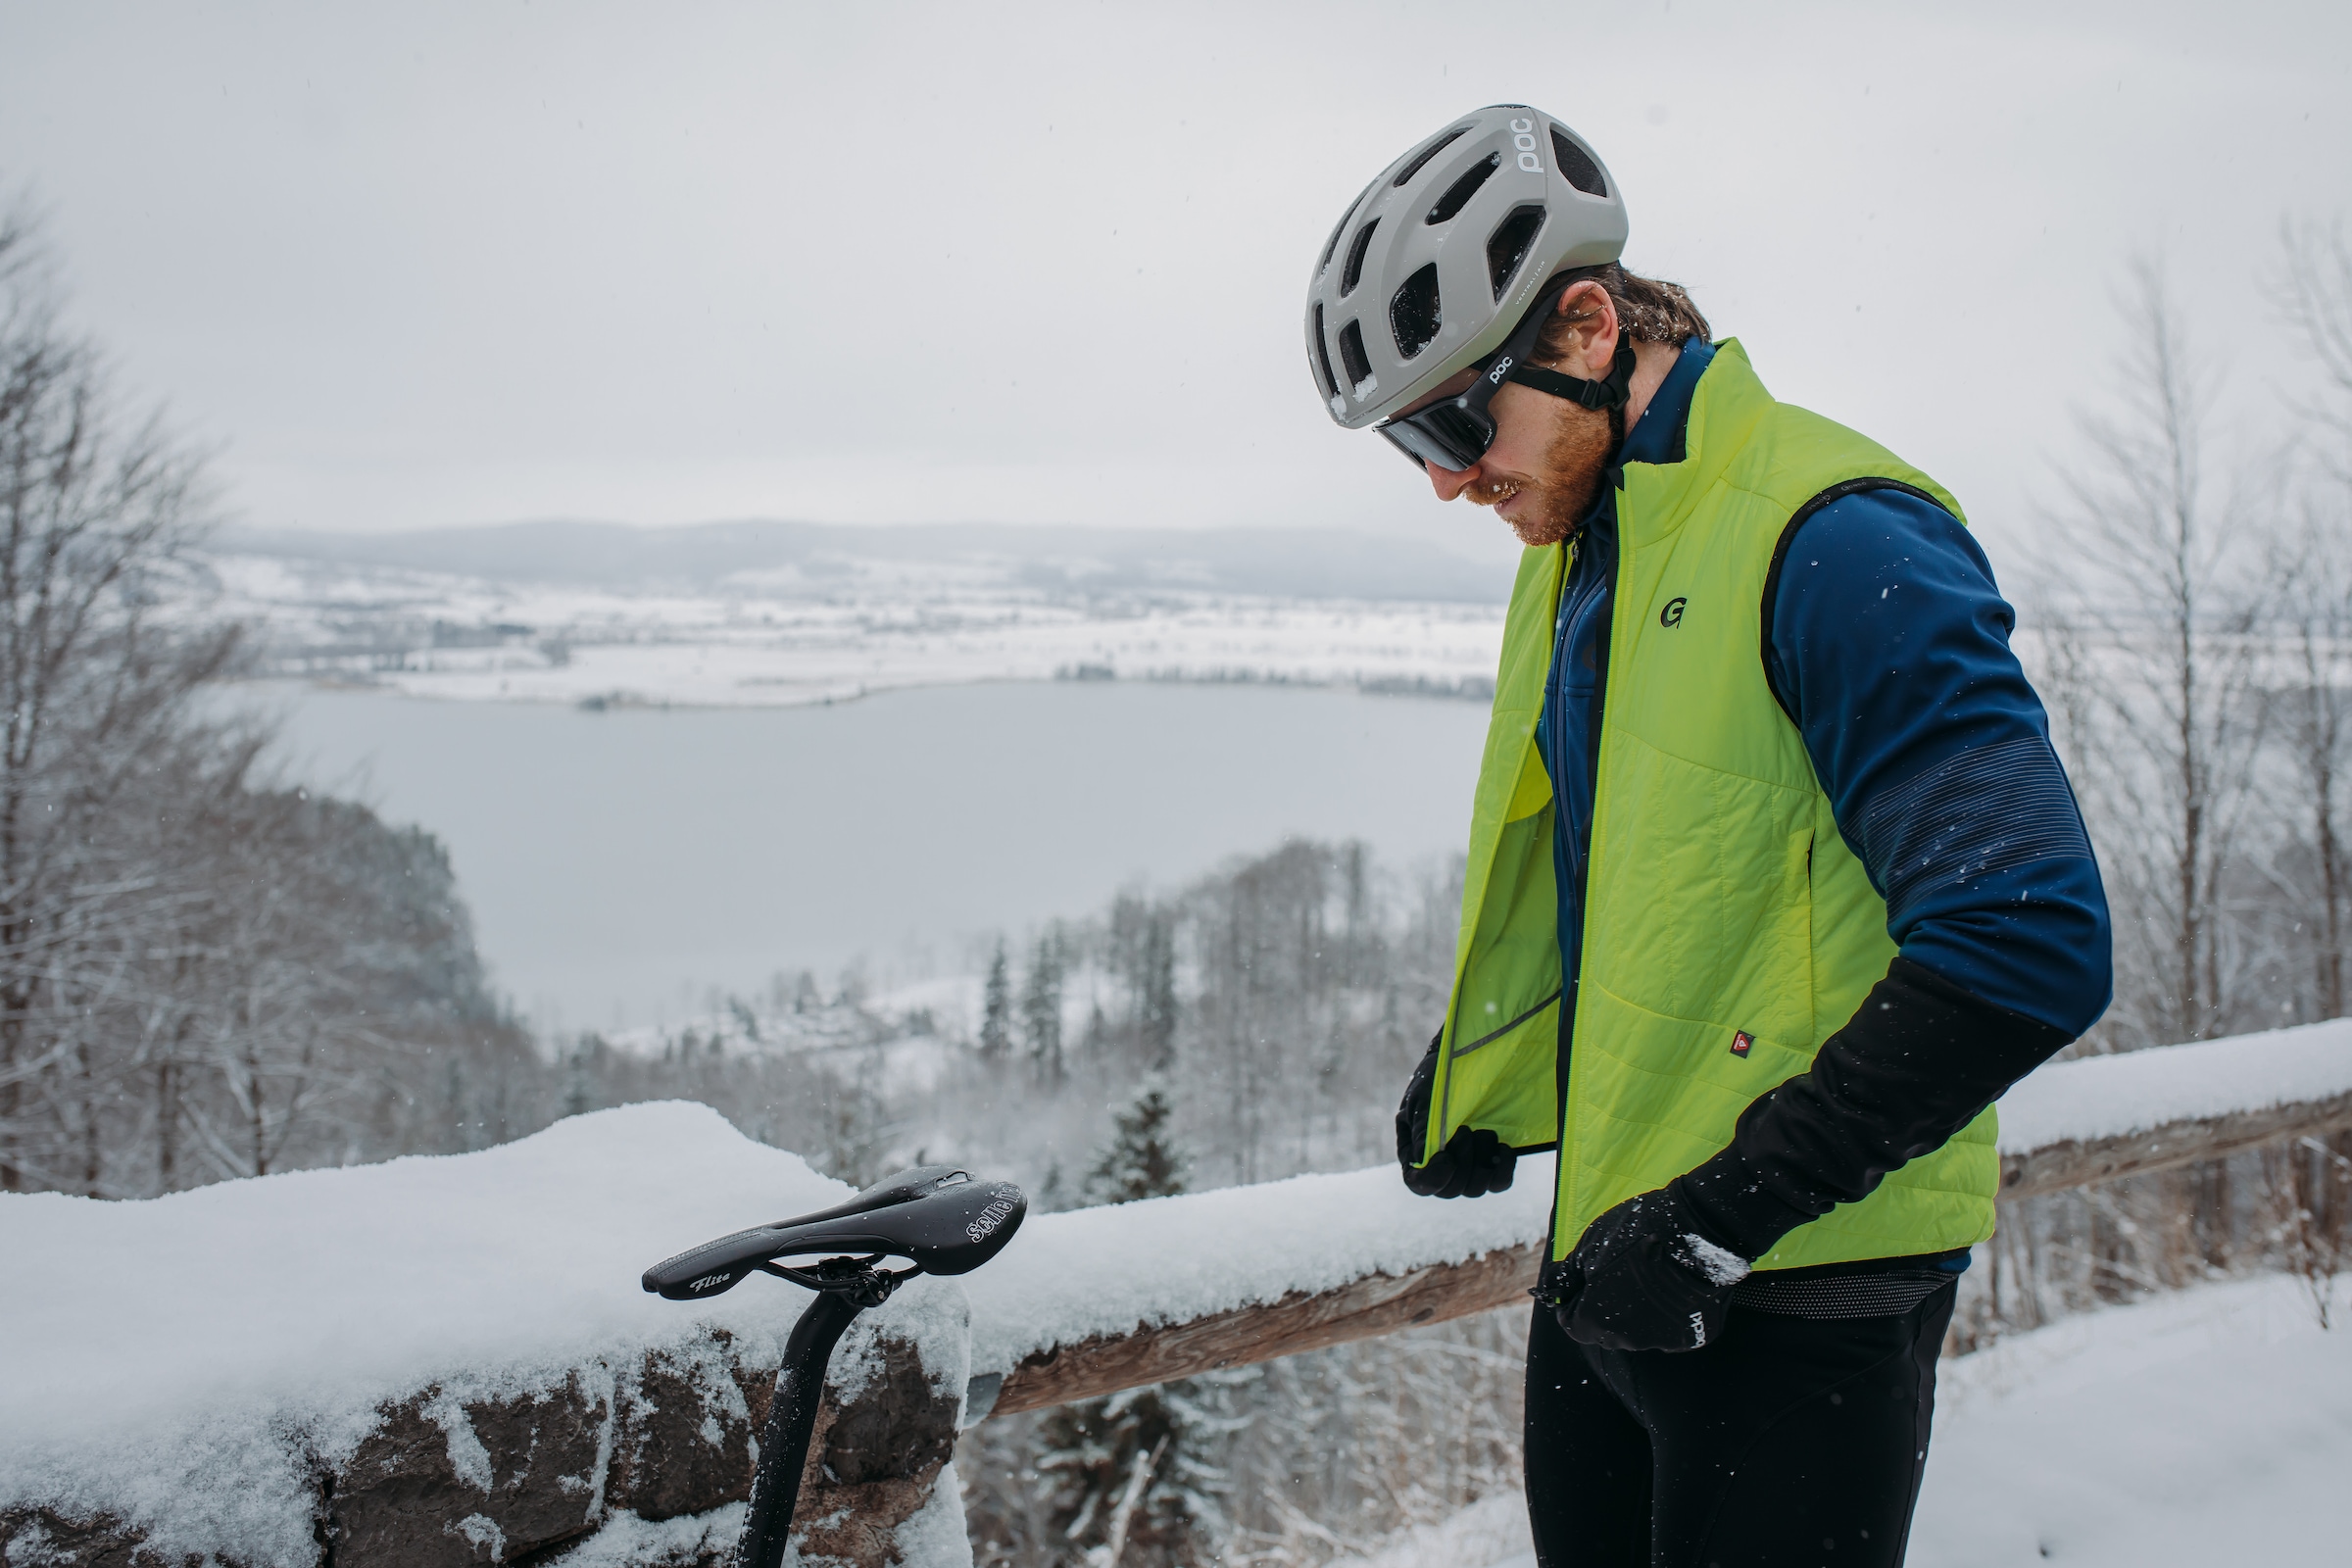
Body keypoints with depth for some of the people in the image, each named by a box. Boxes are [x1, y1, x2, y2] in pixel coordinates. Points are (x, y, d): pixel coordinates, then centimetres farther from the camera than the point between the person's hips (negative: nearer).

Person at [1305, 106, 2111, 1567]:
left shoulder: (1831, 539, -18)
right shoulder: (1570, 556, 11)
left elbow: (2029, 943, -24)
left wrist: (1720, 1214, -22)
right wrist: (1473, 1089, 12)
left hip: (1799, 1303, -8)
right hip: (1607, 1268, 8)